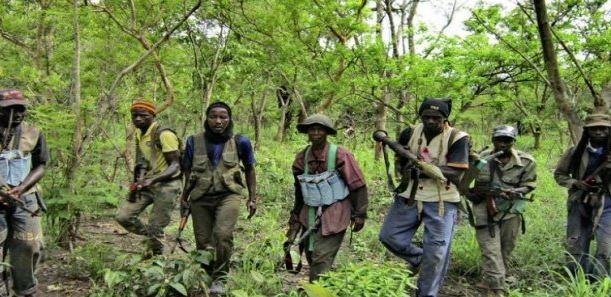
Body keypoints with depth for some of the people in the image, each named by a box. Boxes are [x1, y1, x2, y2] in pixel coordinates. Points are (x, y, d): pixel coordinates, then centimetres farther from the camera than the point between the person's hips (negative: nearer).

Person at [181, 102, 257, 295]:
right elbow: (188, 171, 16)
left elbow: (250, 170, 13)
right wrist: (185, 196, 18)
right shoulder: (194, 141, 3)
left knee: (223, 234, -24)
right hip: (200, 197, 3)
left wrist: (252, 198, 12)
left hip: (229, 194, -2)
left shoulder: (240, 141, 0)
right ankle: (209, 277, 27)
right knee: (203, 243, 4)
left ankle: (220, 279, -7)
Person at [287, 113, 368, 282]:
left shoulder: (340, 155, -12)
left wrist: (359, 214, -10)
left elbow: (358, 185, -9)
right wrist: (296, 215, 19)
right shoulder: (302, 157, 4)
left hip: (334, 214, -6)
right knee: (310, 255, 13)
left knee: (321, 258, -10)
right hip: (310, 214, 6)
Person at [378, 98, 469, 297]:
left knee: (436, 254, -2)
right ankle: (421, 260, 27)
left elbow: (456, 175, -17)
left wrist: (427, 167, -28)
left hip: (441, 201, -4)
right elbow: (399, 162, 10)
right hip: (409, 197, 4)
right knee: (390, 237, 2)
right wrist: (406, 169, -13)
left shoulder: (457, 139, -12)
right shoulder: (409, 134, 1)